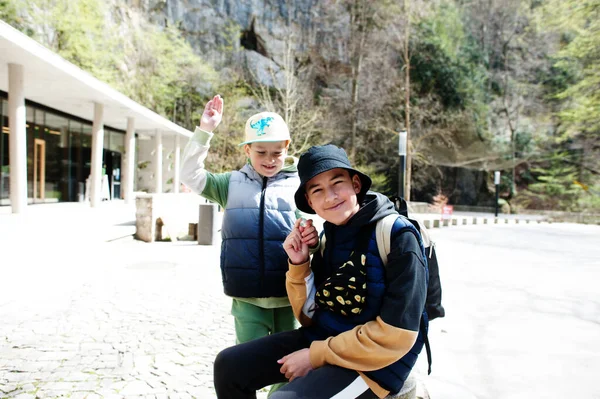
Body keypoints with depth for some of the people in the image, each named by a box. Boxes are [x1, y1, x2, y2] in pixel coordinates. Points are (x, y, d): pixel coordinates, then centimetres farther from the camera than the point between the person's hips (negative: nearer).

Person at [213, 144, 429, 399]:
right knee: (229, 365, 1)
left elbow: (398, 334, -19)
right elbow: (310, 317, 7)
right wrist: (299, 265, -10)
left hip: (375, 361, -6)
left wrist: (317, 355, -15)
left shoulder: (398, 235, -17)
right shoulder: (329, 235, 3)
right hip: (322, 336, 7)